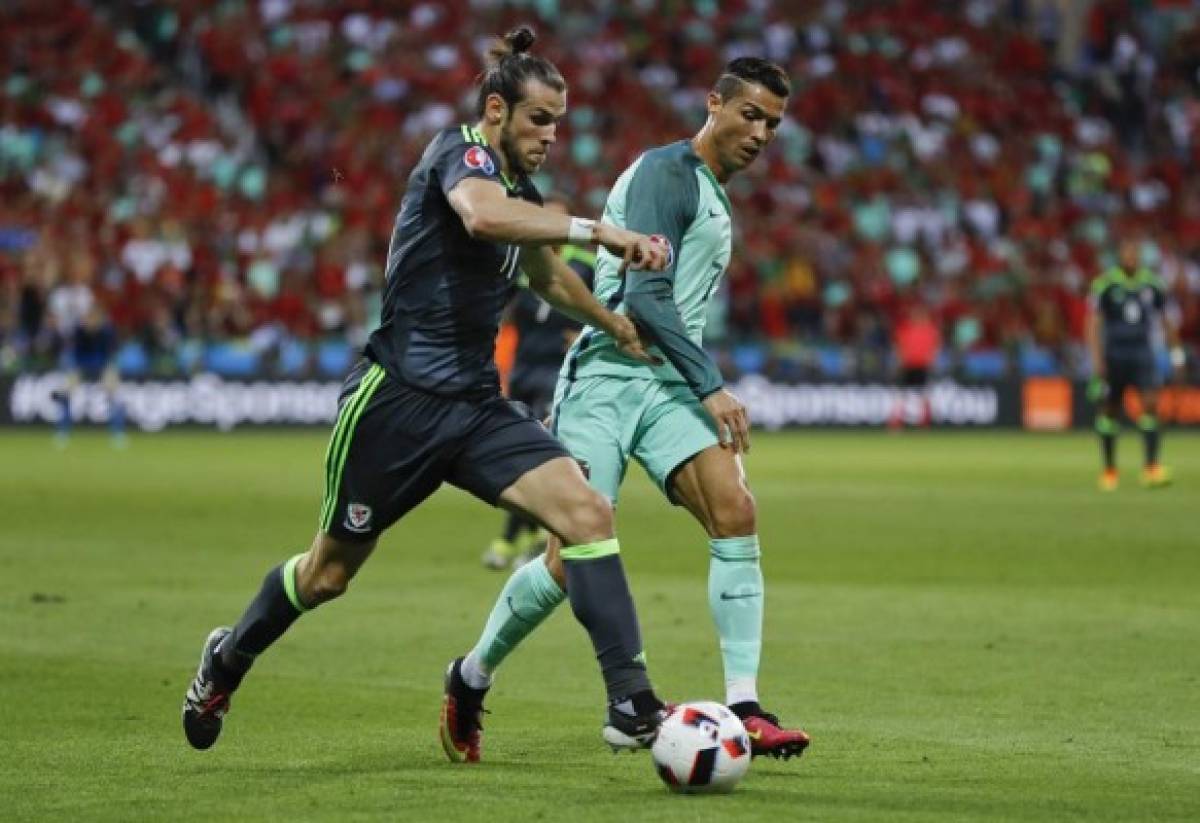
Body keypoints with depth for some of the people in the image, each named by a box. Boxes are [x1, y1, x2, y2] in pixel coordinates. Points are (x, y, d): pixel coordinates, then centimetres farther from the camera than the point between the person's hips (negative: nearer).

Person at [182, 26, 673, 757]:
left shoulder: (522, 194, 11)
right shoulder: (460, 153, -14)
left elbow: (547, 273, 35)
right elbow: (481, 214, -40)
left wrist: (615, 325, 41)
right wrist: (596, 231, -43)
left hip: (476, 405, 7)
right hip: (399, 396, -7)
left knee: (587, 512, -16)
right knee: (330, 571, 10)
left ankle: (632, 702, -18)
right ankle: (229, 658, 39)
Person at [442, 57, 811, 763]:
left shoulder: (715, 199, 21)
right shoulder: (668, 172, -8)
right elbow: (645, 295, -18)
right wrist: (711, 386, -20)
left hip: (669, 385, 8)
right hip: (609, 378, -8)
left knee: (736, 513, -16)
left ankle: (744, 708, -18)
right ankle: (475, 675, 14)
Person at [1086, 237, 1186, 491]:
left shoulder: (1152, 283, 3)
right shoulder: (1104, 284, -7)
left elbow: (1166, 318, 14)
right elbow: (1093, 322, -8)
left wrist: (1177, 352, 15)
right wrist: (1096, 358, -16)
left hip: (1143, 354, 2)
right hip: (1113, 354, -1)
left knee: (1150, 404, -16)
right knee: (1109, 412, 5)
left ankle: (1151, 468, -19)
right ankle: (1109, 471, 19)